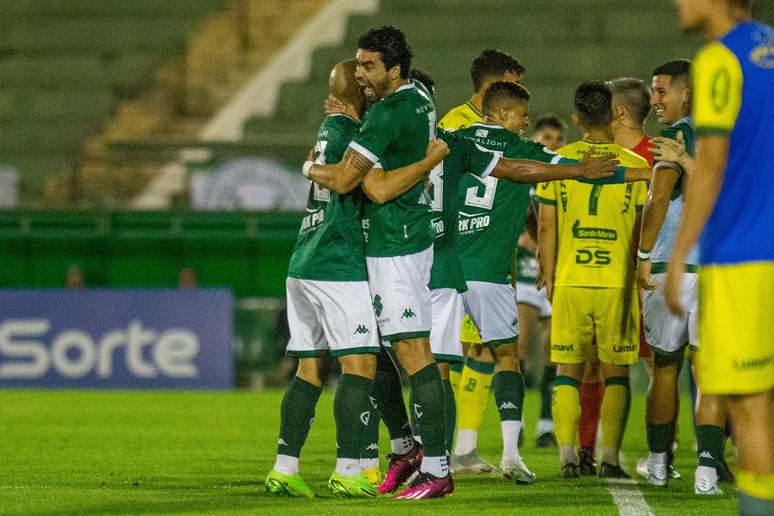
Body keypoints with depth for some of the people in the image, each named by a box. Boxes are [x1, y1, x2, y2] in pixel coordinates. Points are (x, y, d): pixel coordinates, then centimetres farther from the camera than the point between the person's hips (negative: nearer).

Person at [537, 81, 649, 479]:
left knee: (568, 371, 8)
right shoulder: (635, 165, 0)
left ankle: (567, 454, -3)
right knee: (615, 372, 7)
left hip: (570, 282, 1)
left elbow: (547, 227, 2)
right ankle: (610, 457, 0)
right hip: (618, 283, 0)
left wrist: (549, 279, 11)